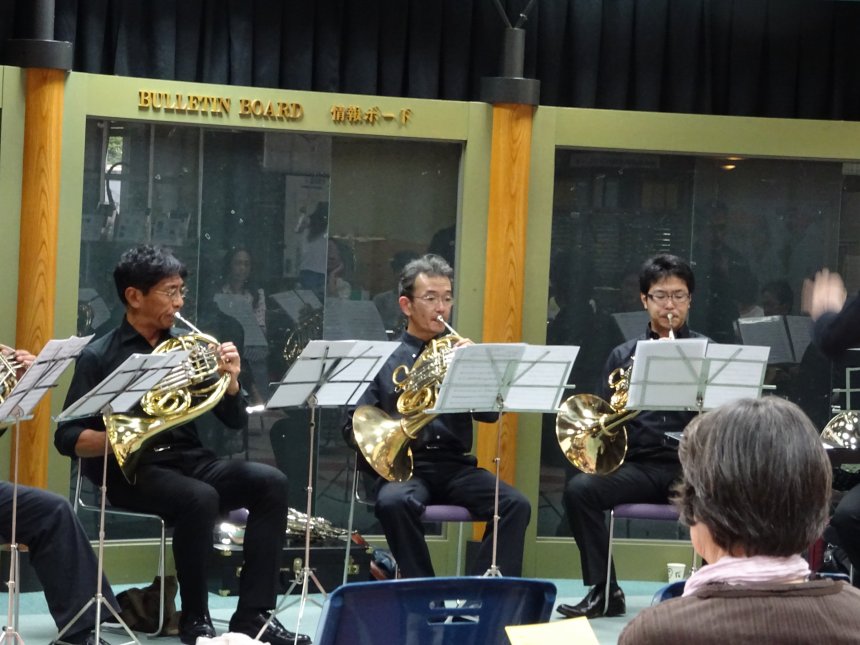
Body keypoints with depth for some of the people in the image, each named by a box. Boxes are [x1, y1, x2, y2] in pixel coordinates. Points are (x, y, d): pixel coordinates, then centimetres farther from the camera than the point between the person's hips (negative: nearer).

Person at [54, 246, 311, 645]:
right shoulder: (100, 356, -2)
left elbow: (235, 422, 12)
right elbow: (67, 438, -8)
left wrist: (230, 380, -8)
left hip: (188, 460, 5)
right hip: (132, 470, -5)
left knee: (271, 483, -20)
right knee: (200, 498, -36)